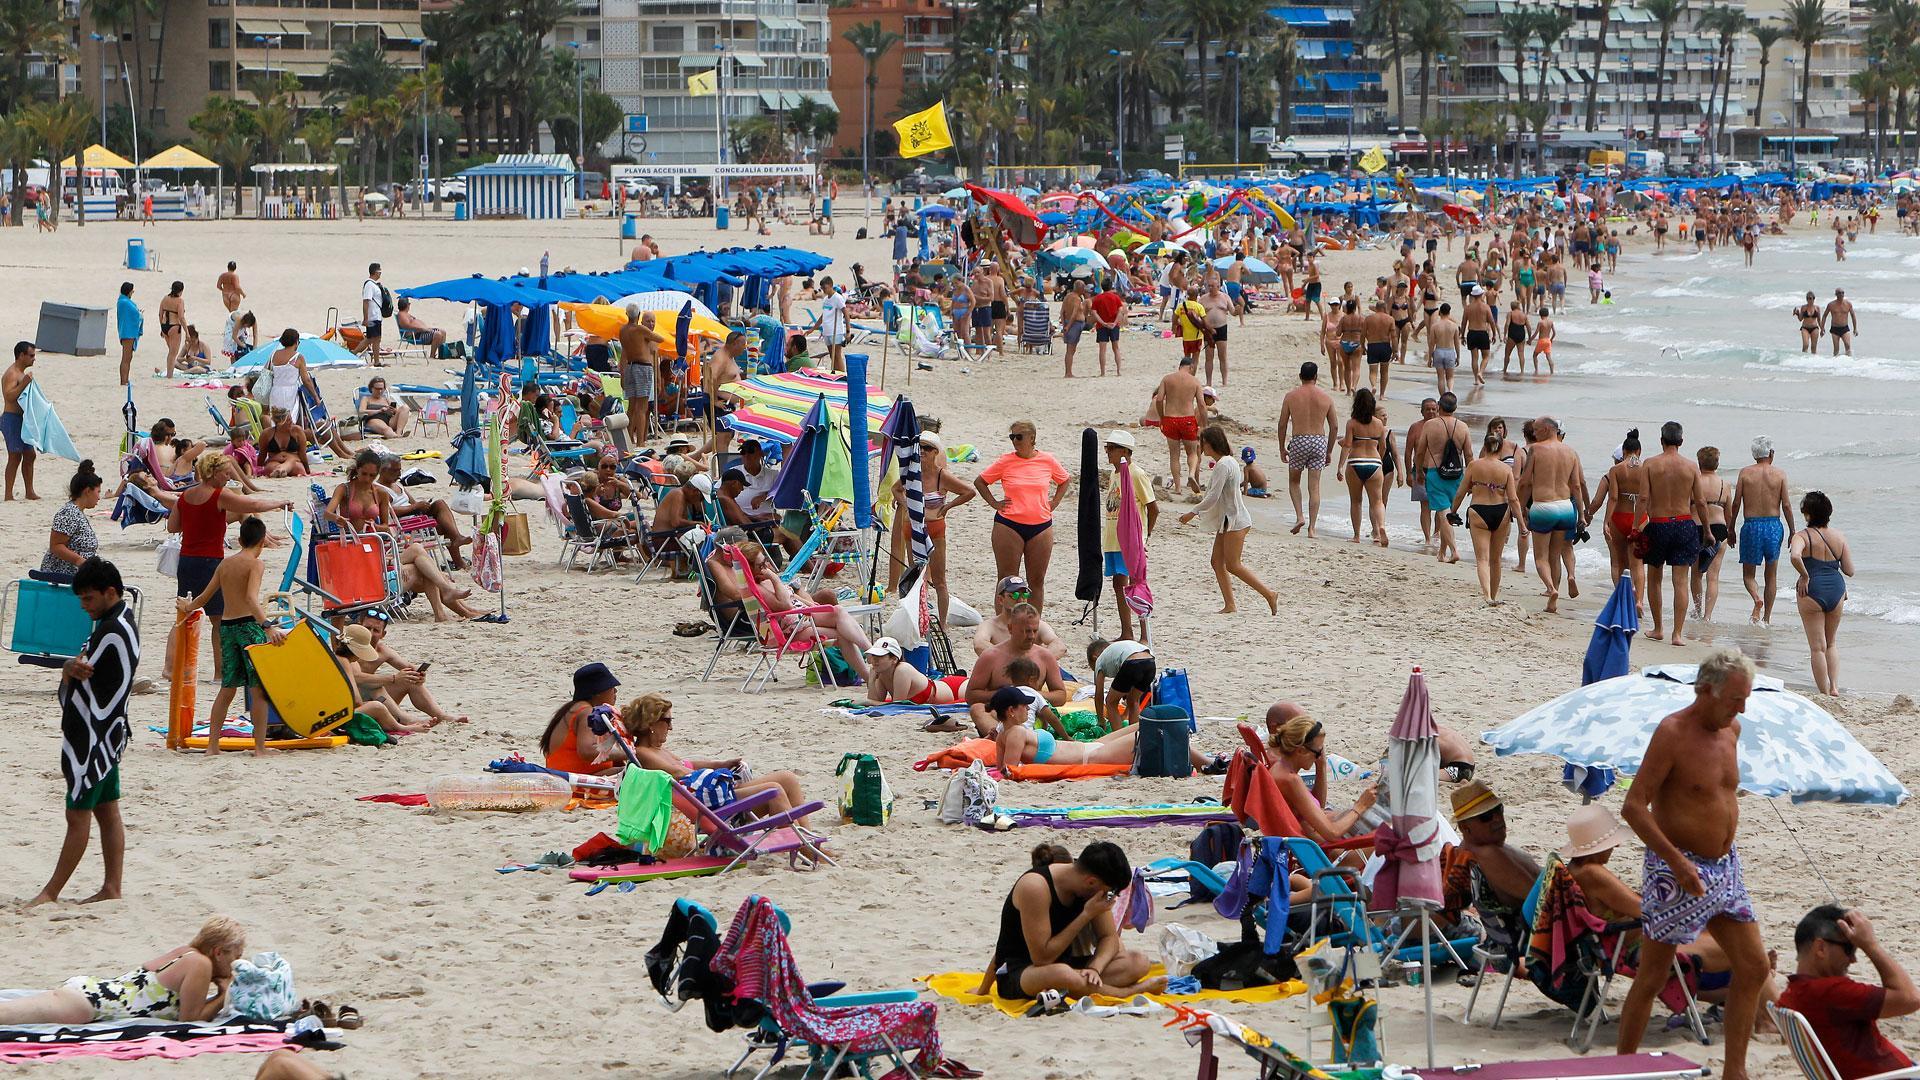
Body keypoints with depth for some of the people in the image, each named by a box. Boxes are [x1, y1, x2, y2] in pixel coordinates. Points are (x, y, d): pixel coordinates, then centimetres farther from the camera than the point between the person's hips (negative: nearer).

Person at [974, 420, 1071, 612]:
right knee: (1006, 582, -1)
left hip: (1041, 526, 2)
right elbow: (979, 482, 9)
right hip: (1009, 526, -2)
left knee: (1037, 581, 7)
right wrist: (994, 503, 0)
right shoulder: (1005, 461, -1)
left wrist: (1054, 503, 10)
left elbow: (1065, 481, 22)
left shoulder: (1048, 461, 4)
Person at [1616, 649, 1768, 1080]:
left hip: (1724, 867, 8)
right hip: (1676, 869, -8)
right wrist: (1677, 861, -25)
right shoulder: (1673, 733, -16)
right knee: (1652, 977, 0)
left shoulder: (1730, 729, 7)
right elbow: (1633, 806, -19)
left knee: (1754, 967, 4)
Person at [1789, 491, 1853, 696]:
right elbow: (1849, 571, 4)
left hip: (1812, 592, -4)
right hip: (1837, 590, 4)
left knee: (1818, 647, 4)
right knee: (1831, 644, 21)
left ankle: (1824, 693, 4)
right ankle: (1834, 686, 10)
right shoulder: (1839, 537, 4)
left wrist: (1804, 576, -15)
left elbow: (1795, 556, -31)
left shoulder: (1802, 536, -9)